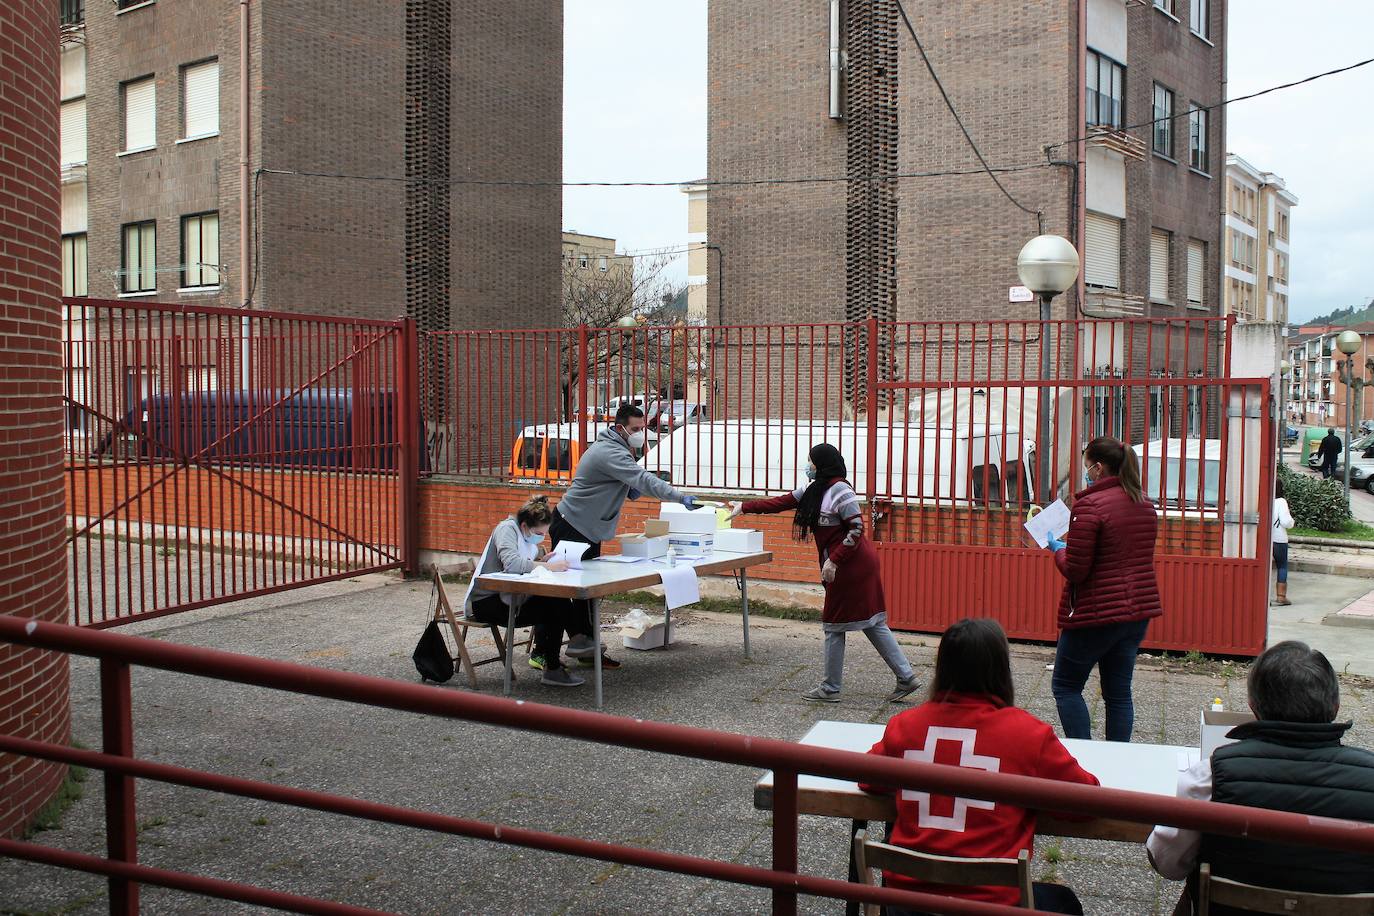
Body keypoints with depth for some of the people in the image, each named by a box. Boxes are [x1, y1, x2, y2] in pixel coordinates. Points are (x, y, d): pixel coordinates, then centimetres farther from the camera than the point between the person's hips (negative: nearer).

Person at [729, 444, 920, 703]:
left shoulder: (840, 490, -16)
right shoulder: (814, 489, 13)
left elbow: (857, 529, -18)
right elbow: (780, 503, 17)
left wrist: (833, 560, -21)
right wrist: (744, 507, 17)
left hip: (851, 565, -9)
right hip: (858, 565, 9)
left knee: (835, 625, 1)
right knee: (872, 623, 10)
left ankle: (830, 689, 12)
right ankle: (906, 677, 11)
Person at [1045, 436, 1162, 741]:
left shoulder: (1090, 505, -17)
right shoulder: (1144, 506, 8)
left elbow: (1075, 570, -18)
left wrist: (1058, 549, 2)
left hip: (1097, 613, -7)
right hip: (1138, 611, 8)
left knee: (1065, 685, 8)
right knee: (1119, 692, 13)